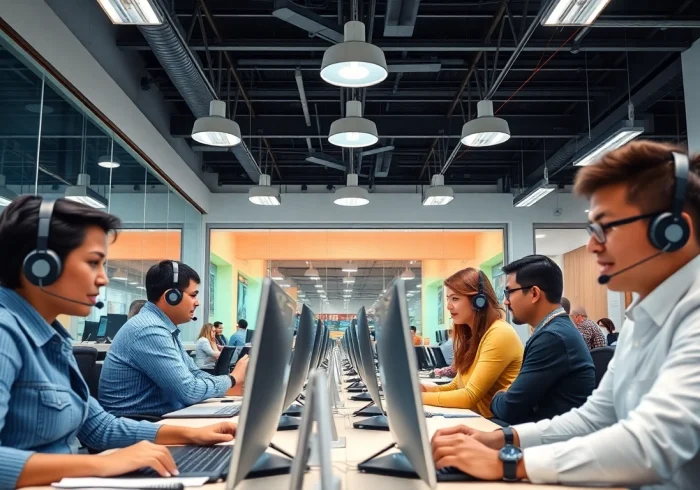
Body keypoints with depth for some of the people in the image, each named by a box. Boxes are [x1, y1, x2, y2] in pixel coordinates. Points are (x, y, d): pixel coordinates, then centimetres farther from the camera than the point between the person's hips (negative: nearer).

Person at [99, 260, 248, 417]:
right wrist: (233, 379, -8)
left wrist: (234, 387, -1)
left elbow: (194, 374, 12)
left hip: (158, 419, 9)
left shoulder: (165, 328, 9)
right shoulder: (150, 331, -22)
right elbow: (190, 391, -22)